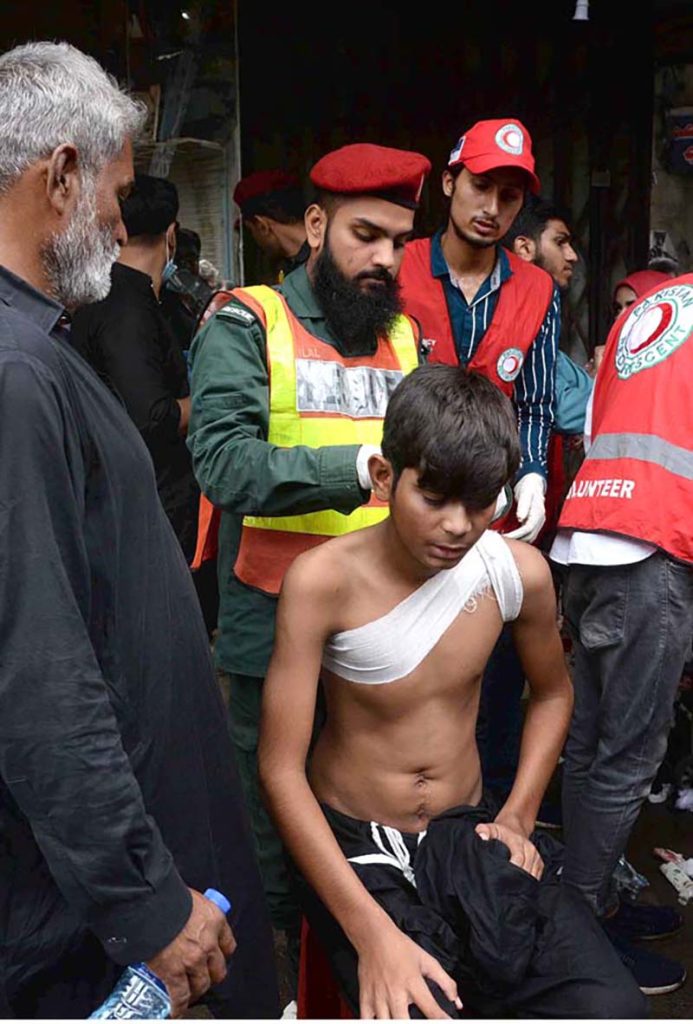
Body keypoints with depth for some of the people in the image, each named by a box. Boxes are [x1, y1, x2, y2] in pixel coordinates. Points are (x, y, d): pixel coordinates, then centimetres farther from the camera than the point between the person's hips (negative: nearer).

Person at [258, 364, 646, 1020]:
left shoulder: (518, 571, -8)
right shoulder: (323, 580, -19)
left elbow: (552, 694, 13)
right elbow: (280, 768, -18)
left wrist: (518, 818, 1)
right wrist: (371, 932, -24)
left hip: (467, 833, 3)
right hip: (353, 843, -3)